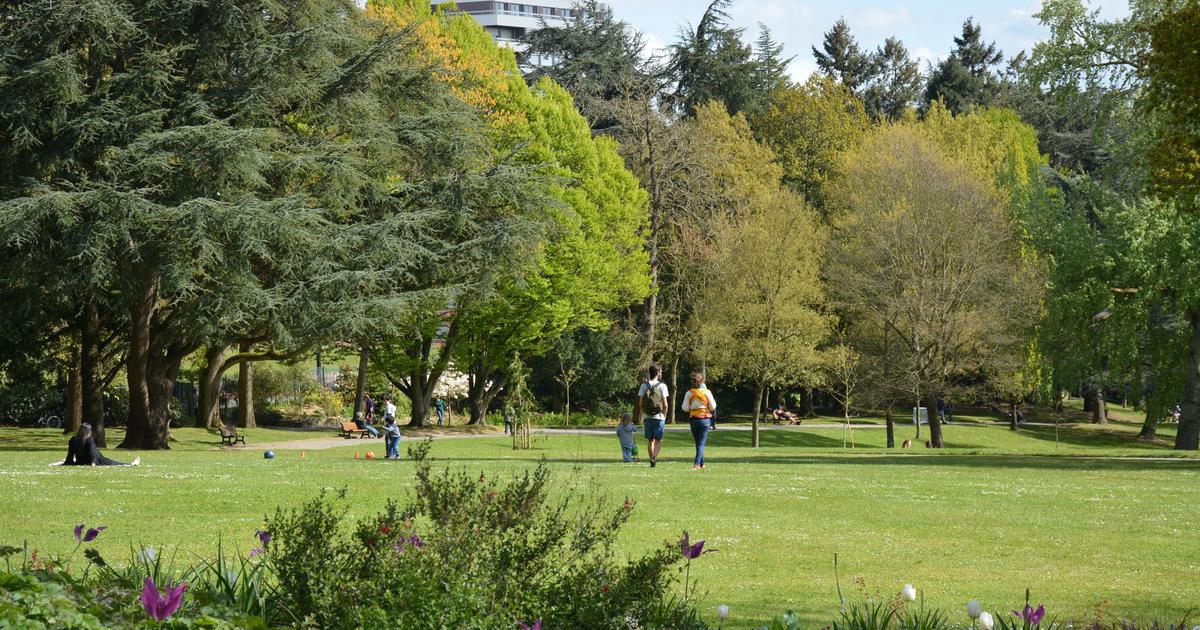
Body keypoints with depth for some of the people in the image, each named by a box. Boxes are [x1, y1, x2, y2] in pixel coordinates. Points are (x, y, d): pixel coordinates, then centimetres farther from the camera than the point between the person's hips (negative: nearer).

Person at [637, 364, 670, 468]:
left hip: (647, 417, 3)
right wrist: (664, 416, 6)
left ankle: (652, 460, 15)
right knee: (658, 440, 2)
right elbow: (665, 404, -8)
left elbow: (640, 403, 0)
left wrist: (641, 416, 11)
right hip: (659, 417, -3)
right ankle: (654, 458, -18)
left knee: (650, 440, 13)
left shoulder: (644, 385, 2)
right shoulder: (662, 386, -6)